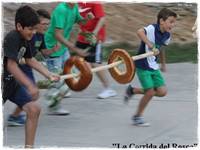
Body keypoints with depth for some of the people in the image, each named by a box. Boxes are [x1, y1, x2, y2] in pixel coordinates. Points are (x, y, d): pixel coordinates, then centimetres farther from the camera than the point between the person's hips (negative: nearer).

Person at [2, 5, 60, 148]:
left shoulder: (25, 40, 3)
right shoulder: (12, 39, -24)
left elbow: (30, 60, 19)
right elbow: (11, 65, -30)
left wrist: (50, 75, 11)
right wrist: (30, 86, -31)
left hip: (13, 83, 9)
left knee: (34, 109, 1)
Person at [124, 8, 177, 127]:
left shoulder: (167, 35, 3)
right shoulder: (152, 29, -20)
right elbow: (140, 32, -40)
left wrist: (163, 64, 27)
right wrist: (149, 44, -47)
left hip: (154, 67, 8)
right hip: (143, 66, -8)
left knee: (162, 92, 0)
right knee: (150, 92, -8)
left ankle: (133, 90, 19)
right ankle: (138, 117, 14)